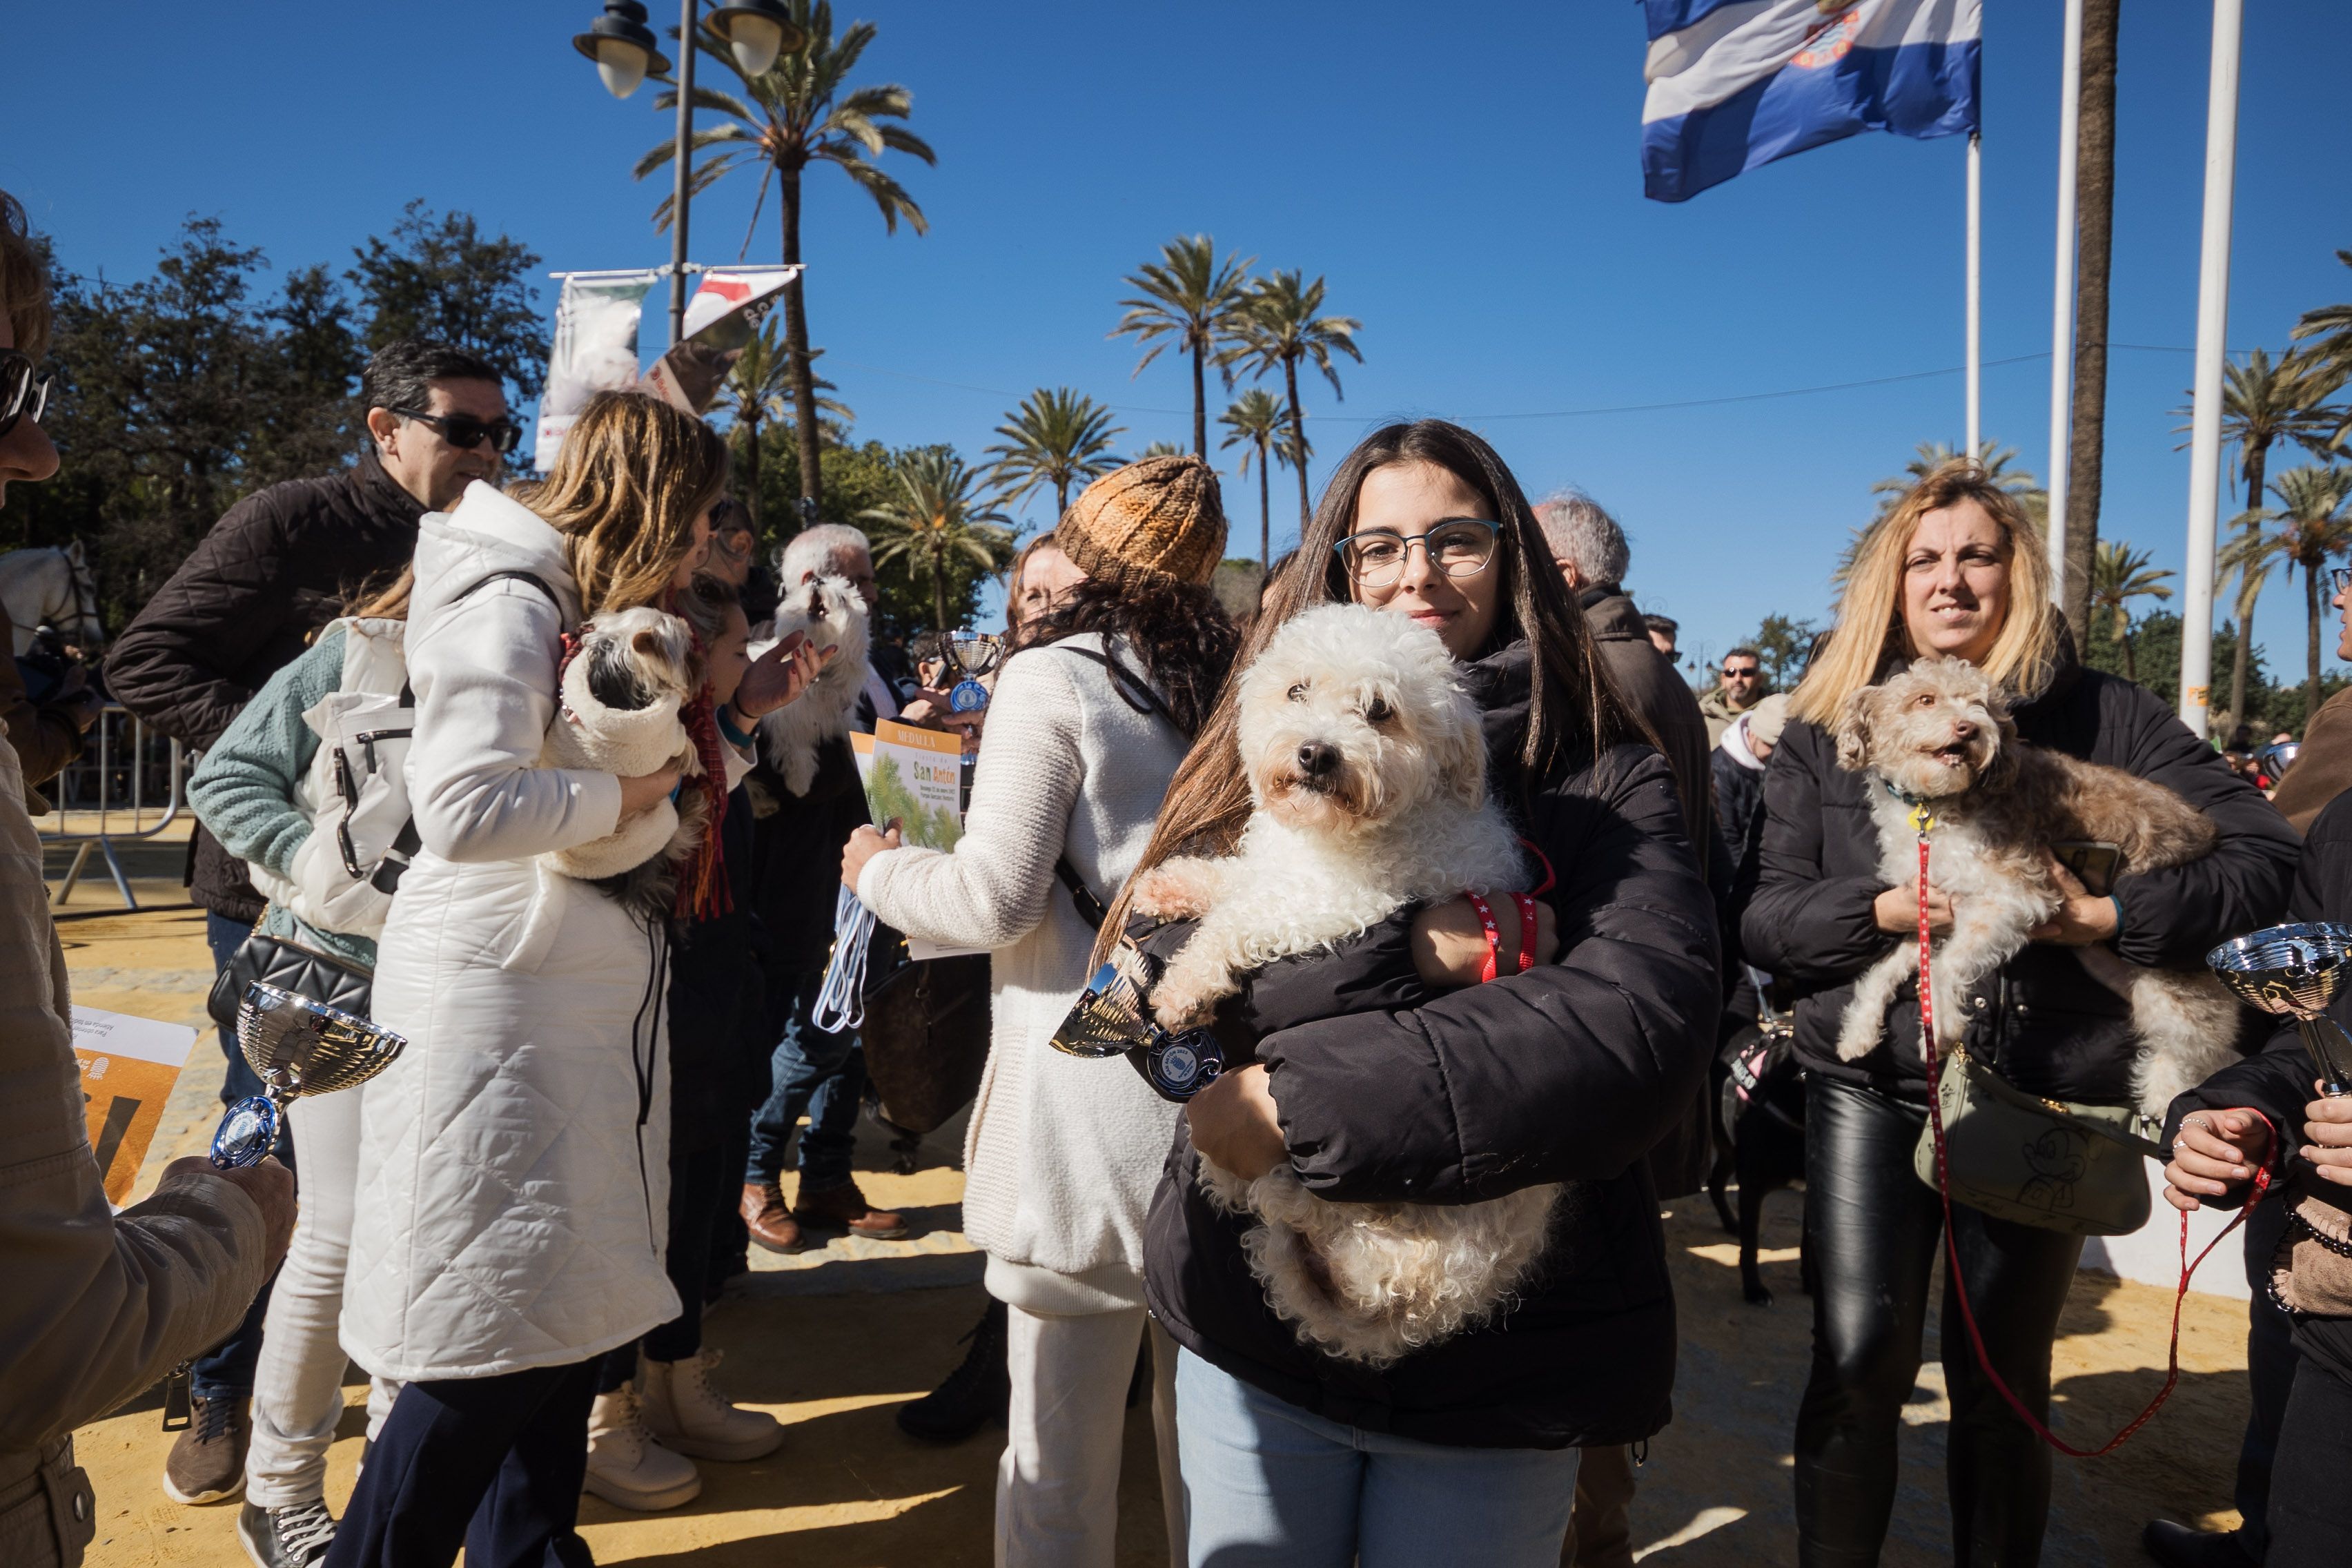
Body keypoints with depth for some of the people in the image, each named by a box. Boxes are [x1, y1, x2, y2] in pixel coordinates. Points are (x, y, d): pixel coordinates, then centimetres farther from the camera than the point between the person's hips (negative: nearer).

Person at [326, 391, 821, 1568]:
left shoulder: (602, 620, 16)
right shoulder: (510, 607, -14)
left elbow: (658, 791, 19)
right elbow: (462, 808, -28)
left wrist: (741, 712, 11)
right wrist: (618, 795, -16)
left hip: (588, 1008, 9)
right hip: (494, 1007, -9)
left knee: (569, 1303, 16)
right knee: (498, 1328, -4)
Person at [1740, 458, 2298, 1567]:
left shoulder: (2099, 715, 3)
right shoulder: (1827, 731, 5)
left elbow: (2265, 852, 0)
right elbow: (1766, 919, 0)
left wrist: (2113, 916, -13)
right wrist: (1884, 910, -17)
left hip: (2046, 1092, 0)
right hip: (1871, 1085, 0)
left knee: (2003, 1381, 11)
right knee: (1859, 1359, -9)